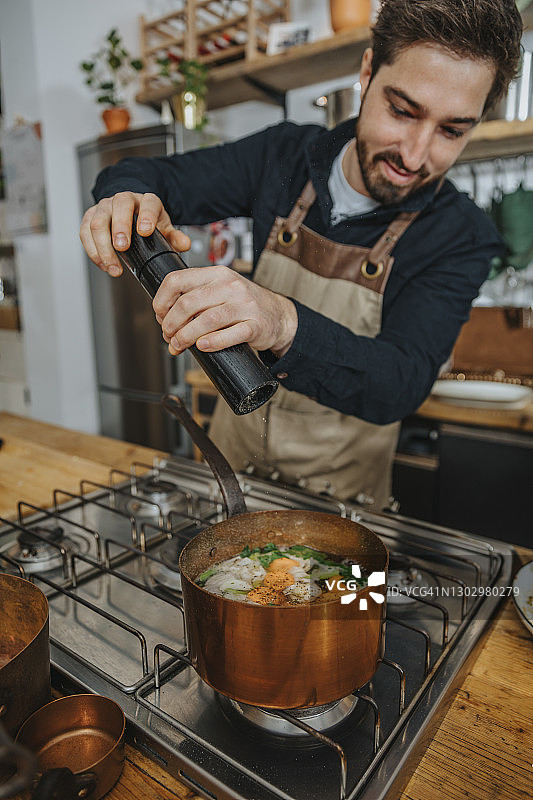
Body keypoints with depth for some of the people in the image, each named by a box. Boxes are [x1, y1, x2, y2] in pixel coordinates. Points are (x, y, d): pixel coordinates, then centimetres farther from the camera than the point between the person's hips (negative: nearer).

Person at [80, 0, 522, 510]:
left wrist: (285, 326, -51)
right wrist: (125, 197, -30)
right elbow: (155, 175, -4)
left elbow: (402, 385, -31)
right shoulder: (285, 156, -10)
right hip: (236, 444, 4)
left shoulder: (462, 238, -19)